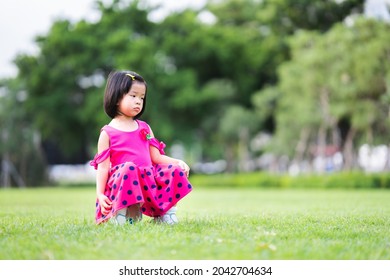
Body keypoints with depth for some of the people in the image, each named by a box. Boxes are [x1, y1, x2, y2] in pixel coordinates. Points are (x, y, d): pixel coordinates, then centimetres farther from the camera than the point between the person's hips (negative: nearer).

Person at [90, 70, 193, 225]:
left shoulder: (144, 128, 18)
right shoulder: (107, 133, 4)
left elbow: (156, 157, 16)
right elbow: (103, 166, -1)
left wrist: (177, 162, -2)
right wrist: (100, 194, -12)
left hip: (149, 178, 5)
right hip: (122, 182, -5)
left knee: (175, 170, -15)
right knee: (129, 168, -36)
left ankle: (164, 212, -6)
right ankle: (120, 214, -23)